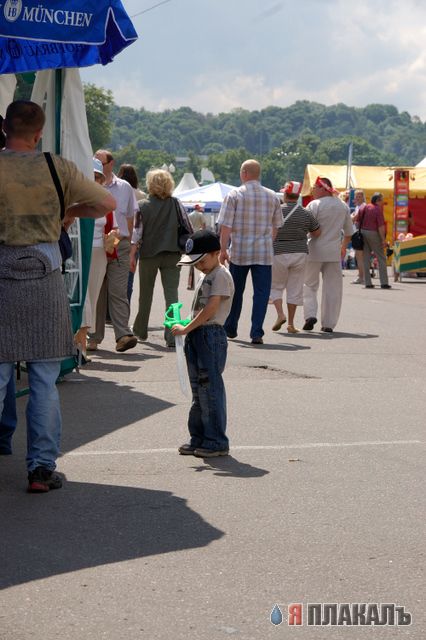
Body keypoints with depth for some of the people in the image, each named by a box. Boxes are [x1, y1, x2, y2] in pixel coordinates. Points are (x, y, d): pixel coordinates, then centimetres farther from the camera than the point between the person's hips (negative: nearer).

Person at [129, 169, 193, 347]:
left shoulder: (143, 206, -4)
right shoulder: (176, 204, 1)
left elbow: (137, 232, -7)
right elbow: (188, 229, 1)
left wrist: (132, 255, -4)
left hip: (149, 254, 0)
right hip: (172, 254, 0)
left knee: (145, 294, 15)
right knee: (171, 293, -2)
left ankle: (140, 331, 30)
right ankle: (172, 336, -13)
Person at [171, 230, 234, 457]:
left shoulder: (221, 276, -12)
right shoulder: (204, 276, 19)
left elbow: (211, 309, -19)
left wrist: (186, 328, -16)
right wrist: (187, 330, 7)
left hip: (212, 335, -10)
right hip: (197, 336, 10)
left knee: (210, 387, -7)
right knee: (198, 389, 13)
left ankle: (217, 441, -1)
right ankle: (199, 438, 20)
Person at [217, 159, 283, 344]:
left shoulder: (234, 195, -4)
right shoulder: (272, 196, 6)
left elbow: (225, 226, -8)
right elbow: (275, 226, 13)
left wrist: (223, 249, -3)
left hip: (239, 252, -1)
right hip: (264, 252, 1)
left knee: (235, 291, 13)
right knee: (261, 292, 1)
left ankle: (230, 328, 26)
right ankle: (256, 333, -7)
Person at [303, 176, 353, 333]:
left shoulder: (314, 205, -9)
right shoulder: (343, 206, 9)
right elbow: (348, 231, 18)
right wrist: (344, 246, 33)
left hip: (315, 250, -4)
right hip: (334, 252, 4)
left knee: (309, 285, 9)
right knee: (332, 288, 7)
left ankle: (310, 314, -8)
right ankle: (328, 324, 7)